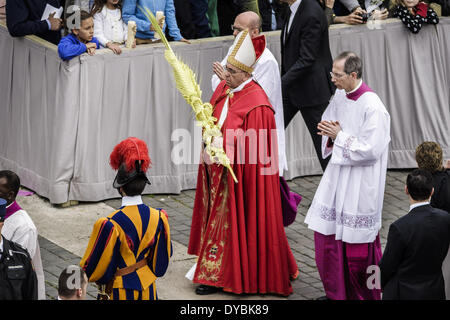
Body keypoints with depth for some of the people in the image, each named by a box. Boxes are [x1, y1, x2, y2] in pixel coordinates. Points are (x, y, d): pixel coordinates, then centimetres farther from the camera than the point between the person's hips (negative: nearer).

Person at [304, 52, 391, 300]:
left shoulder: (372, 106, -20)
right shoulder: (340, 97, 3)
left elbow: (371, 150, -23)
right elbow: (328, 124, 18)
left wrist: (340, 136, -17)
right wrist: (330, 133, -5)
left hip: (360, 184, -7)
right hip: (337, 176, 8)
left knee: (357, 246, 2)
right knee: (326, 234, 10)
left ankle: (363, 295, 21)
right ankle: (336, 293, 25)